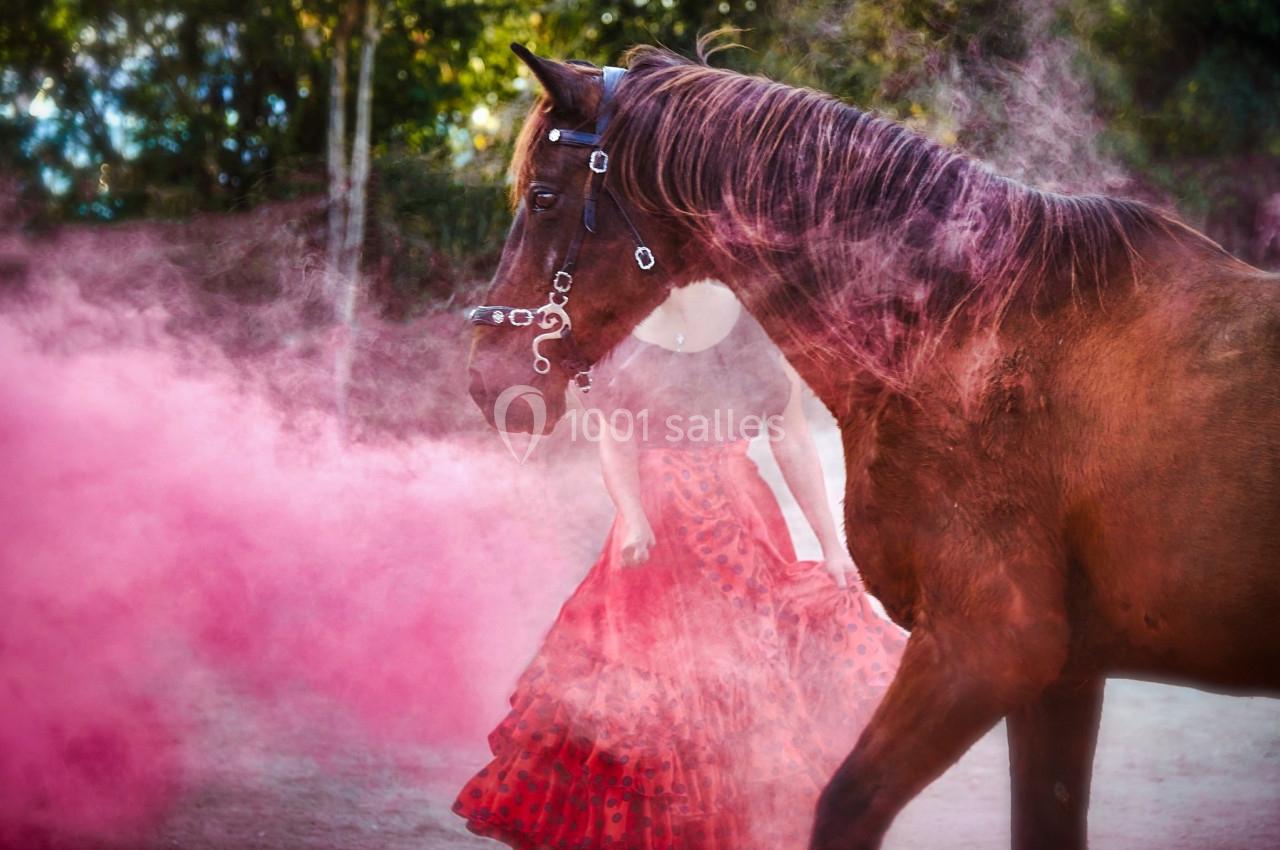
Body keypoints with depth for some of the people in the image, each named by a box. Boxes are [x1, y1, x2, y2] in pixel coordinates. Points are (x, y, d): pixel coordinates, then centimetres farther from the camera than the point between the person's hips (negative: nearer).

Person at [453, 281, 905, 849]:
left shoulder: (753, 324, -2)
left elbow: (793, 444, 1)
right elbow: (614, 438, -4)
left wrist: (831, 543, 1)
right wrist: (633, 517, -21)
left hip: (738, 526, 0)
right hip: (655, 528, 0)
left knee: (743, 678, 3)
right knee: (641, 672, 3)